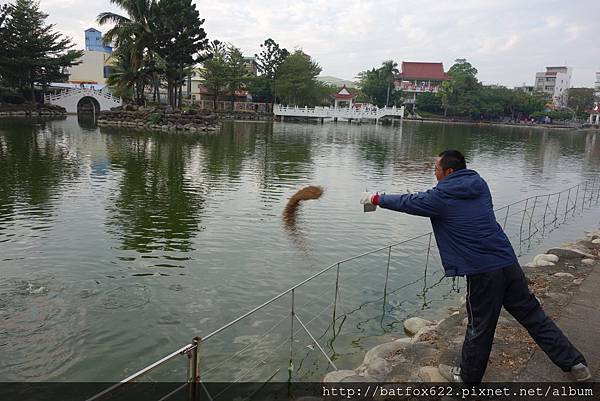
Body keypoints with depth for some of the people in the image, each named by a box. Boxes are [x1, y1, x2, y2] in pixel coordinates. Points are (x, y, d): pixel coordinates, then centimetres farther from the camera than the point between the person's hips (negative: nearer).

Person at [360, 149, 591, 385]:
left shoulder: (441, 198, -8)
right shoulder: (479, 185, 9)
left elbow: (408, 203, 5)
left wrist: (376, 199, 19)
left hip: (482, 272, -6)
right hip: (509, 262, 6)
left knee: (480, 328, 10)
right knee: (533, 315, 18)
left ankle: (467, 377, 30)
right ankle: (575, 364, 26)